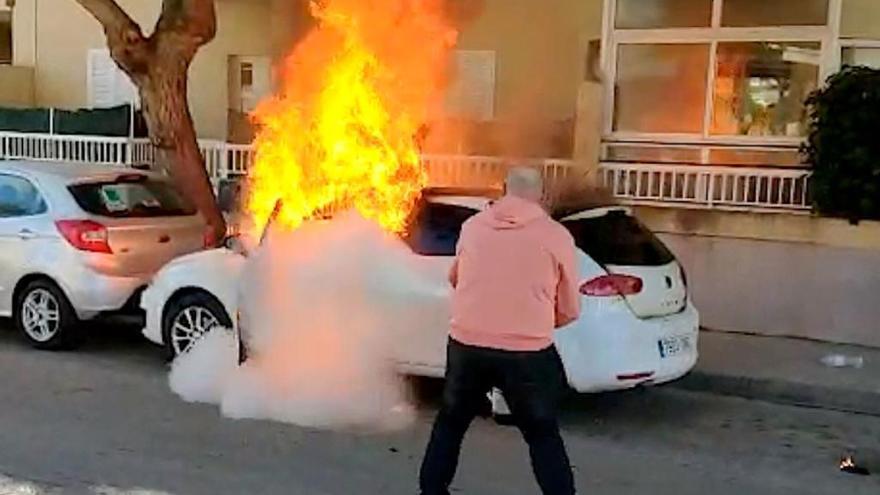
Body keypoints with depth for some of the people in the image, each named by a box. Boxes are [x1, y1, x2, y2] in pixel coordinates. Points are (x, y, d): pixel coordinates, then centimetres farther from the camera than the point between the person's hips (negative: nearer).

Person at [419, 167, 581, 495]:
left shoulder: (472, 226, 7)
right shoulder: (557, 236, -1)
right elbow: (569, 311, 7)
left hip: (466, 345, 2)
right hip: (527, 353, -2)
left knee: (450, 422, 23)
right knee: (543, 434, 16)